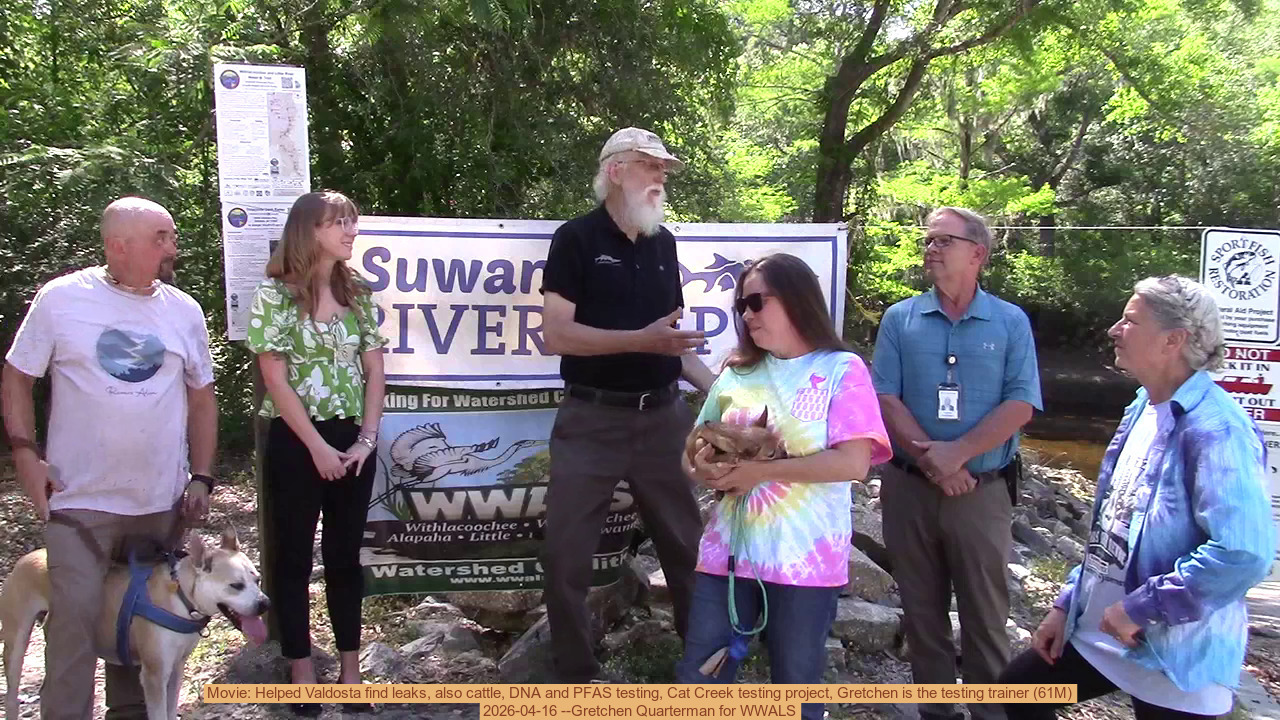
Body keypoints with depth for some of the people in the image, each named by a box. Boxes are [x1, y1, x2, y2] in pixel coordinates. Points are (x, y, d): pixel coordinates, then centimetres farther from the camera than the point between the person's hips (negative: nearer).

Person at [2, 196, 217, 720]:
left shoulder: (184, 310, 5)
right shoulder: (62, 298, -4)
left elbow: (201, 397, 12)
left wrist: (201, 476, 6)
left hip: (163, 503, 3)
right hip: (80, 500, -3)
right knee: (74, 618, -6)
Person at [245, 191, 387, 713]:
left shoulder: (358, 293, 6)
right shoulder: (275, 293, -7)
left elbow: (374, 372, 6)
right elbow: (276, 379, -11)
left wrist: (366, 439, -4)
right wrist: (317, 446, -14)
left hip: (353, 441, 4)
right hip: (295, 441, -4)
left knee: (345, 553, 12)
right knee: (294, 555, 6)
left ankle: (350, 667, 22)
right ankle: (302, 672, 18)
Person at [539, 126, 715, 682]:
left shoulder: (662, 242, 12)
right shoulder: (577, 238, -4)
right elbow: (556, 335, -13)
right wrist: (642, 339, -20)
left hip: (662, 417, 5)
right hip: (592, 420, -4)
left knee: (688, 546, 12)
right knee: (566, 555, 0)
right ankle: (576, 675, 17)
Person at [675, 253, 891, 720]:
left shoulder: (841, 370, -4)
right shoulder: (737, 372, 11)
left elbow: (854, 462, -15)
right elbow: (697, 449, 15)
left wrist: (763, 470, -18)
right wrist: (703, 468, -10)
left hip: (804, 559, -4)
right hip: (729, 551, 4)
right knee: (697, 680, 7)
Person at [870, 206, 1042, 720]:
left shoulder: (1010, 322, 1)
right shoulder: (899, 319, 4)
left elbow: (1020, 403, -7)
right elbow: (885, 398, -4)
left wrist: (957, 452, -18)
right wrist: (930, 459, -16)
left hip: (983, 490, -1)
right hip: (908, 486, 2)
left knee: (985, 615, 6)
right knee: (922, 610, 12)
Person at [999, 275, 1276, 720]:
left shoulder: (1215, 429, -23)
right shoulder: (1142, 410, 6)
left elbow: (1246, 553, -31)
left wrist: (1140, 609, -24)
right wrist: (1069, 603, 13)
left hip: (1173, 655, -9)